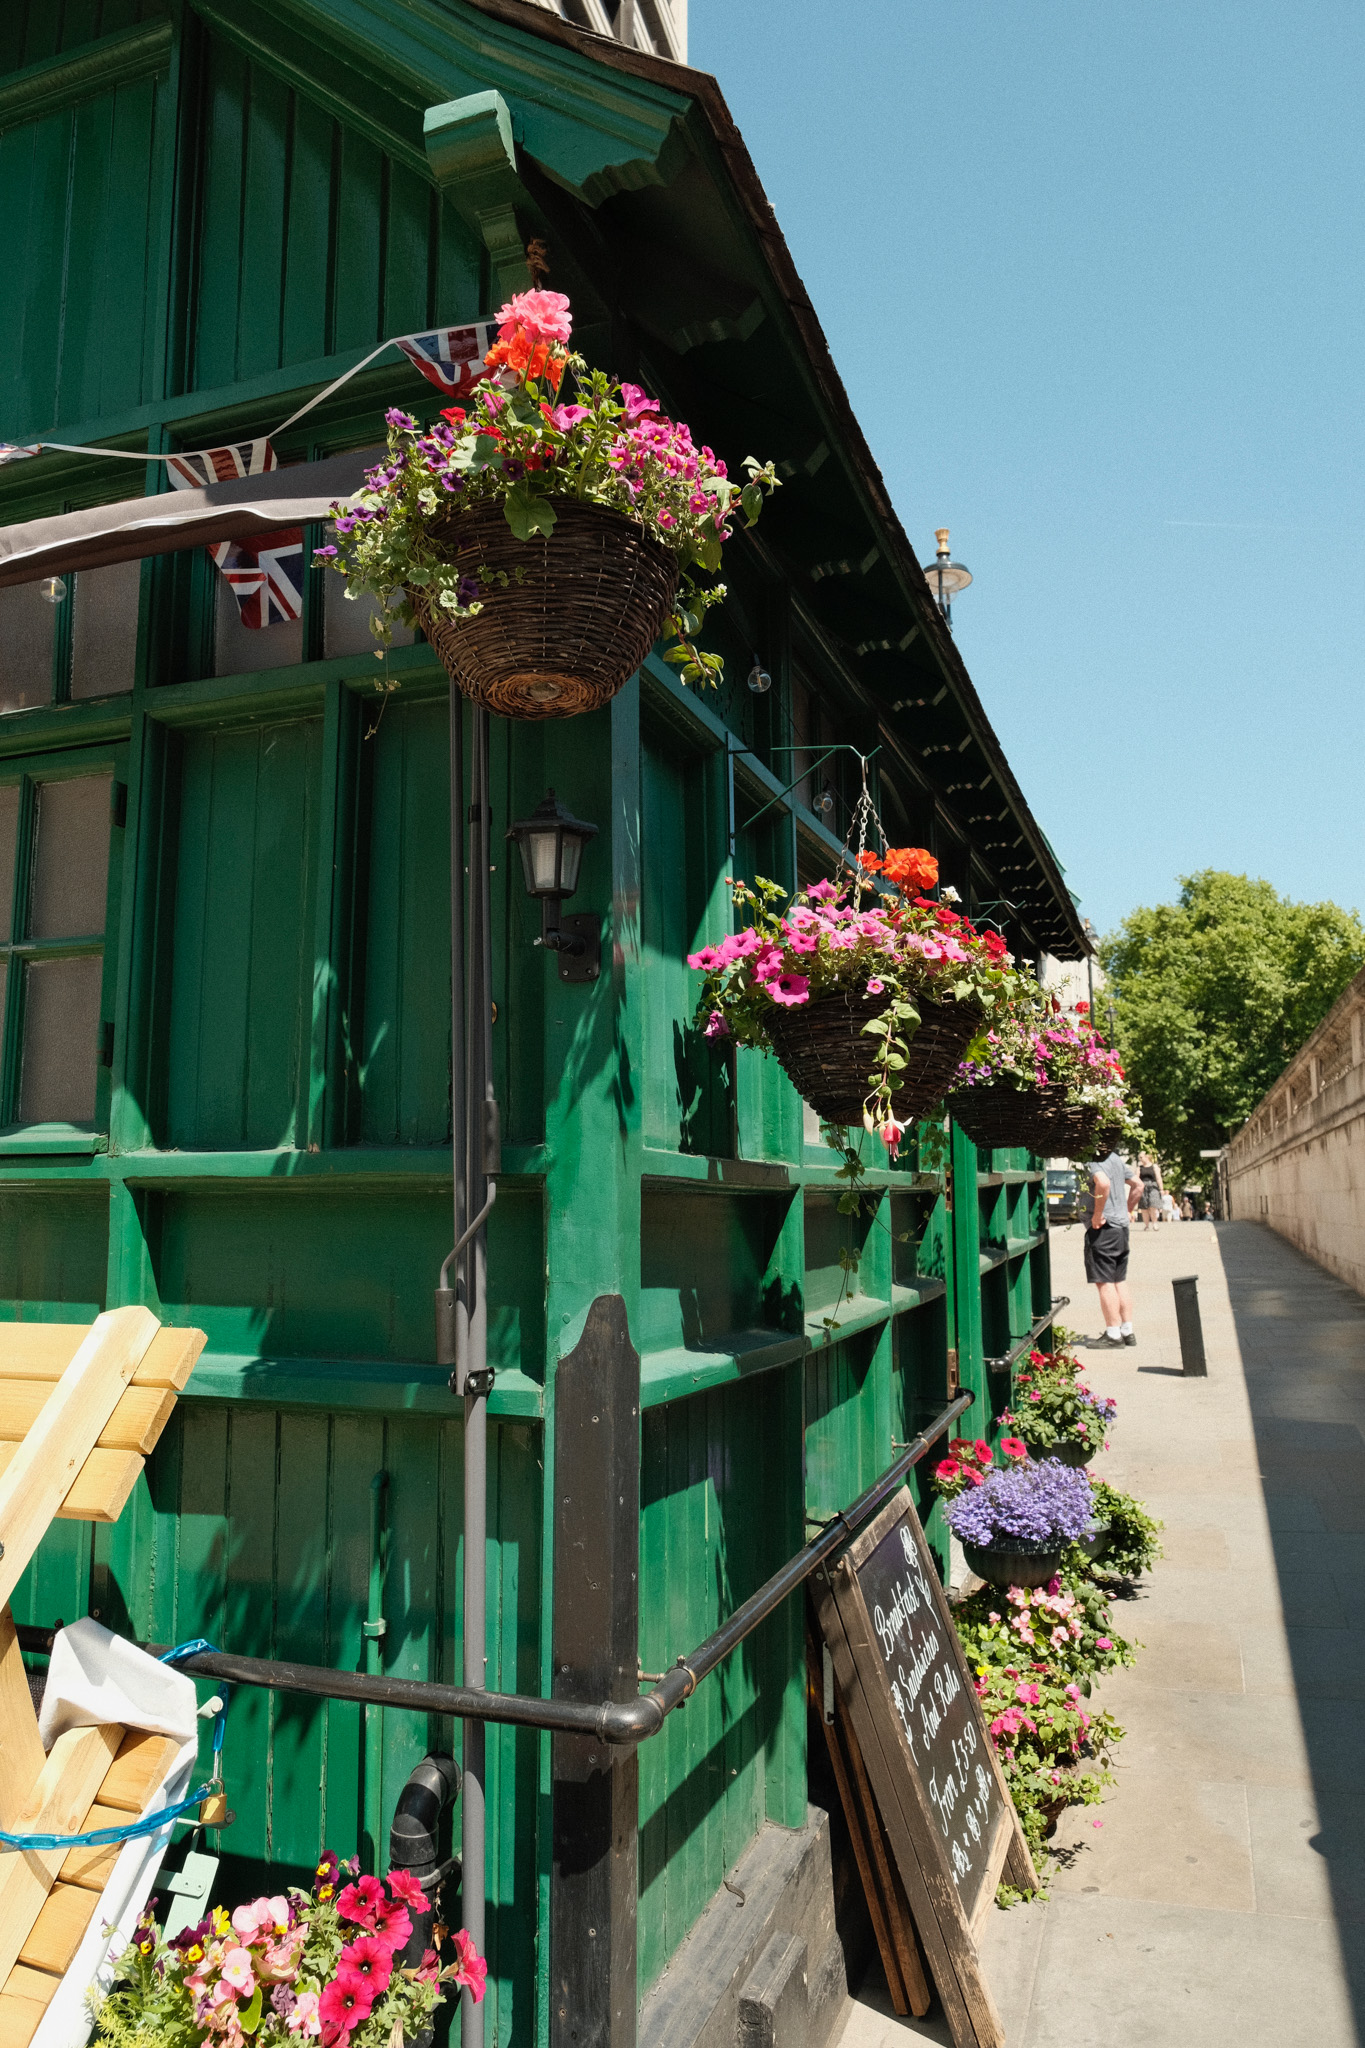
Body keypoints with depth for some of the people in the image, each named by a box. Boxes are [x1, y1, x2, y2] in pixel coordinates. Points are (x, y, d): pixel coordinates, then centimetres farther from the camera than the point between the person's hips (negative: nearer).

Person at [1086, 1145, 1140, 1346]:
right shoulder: (1116, 1158, 14)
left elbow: (1103, 1183, -33)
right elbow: (1138, 1184, 22)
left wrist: (1098, 1214, -23)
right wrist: (1128, 1210, 20)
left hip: (1103, 1227, -9)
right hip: (1122, 1226, 9)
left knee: (1105, 1283, -3)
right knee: (1120, 1282, 15)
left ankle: (1113, 1334, -1)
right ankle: (1127, 1331, 19)